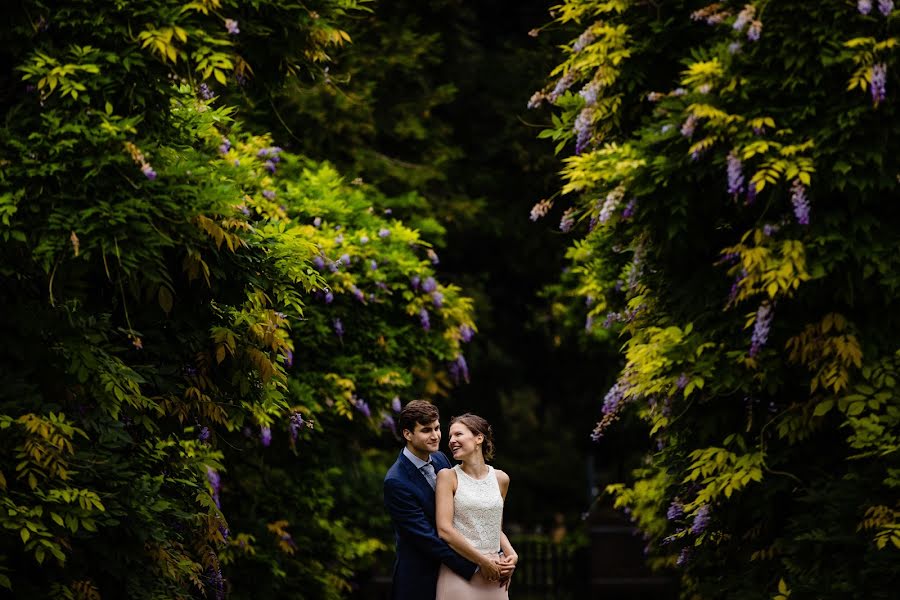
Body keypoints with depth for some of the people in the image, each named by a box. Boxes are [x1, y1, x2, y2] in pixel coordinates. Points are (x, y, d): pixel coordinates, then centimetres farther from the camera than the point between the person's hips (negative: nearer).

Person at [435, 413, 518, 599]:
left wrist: (511, 554, 0)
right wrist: (484, 562, -12)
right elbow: (444, 530, -12)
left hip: (494, 574, 4)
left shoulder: (500, 479, 9)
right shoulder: (448, 476, -3)